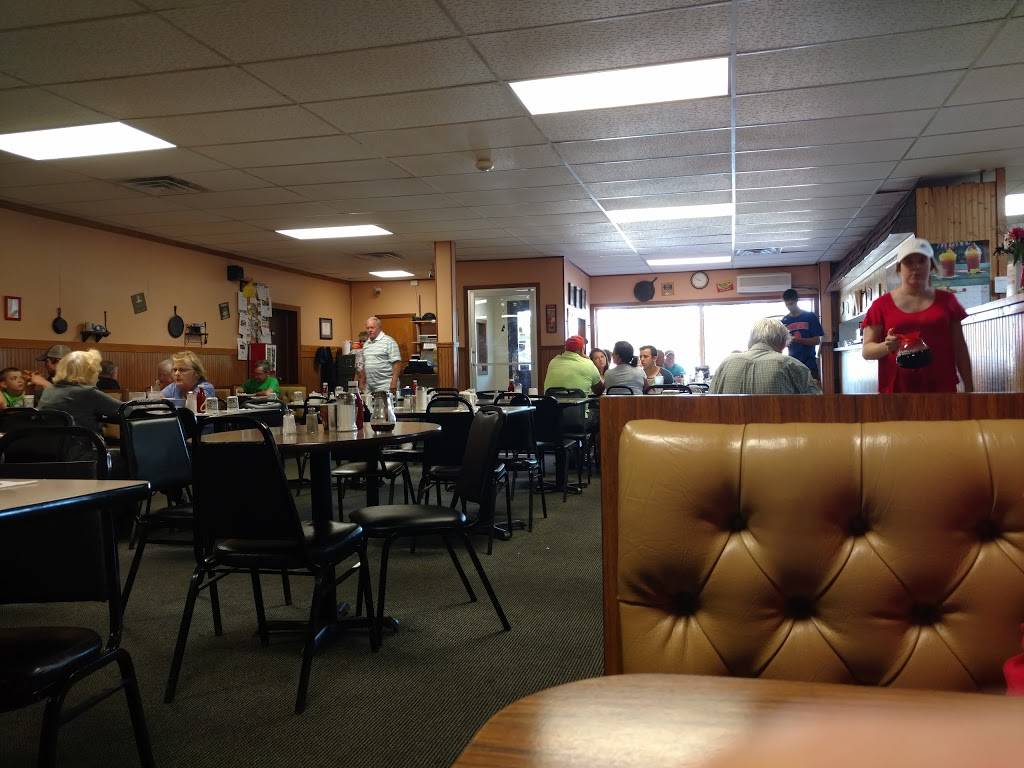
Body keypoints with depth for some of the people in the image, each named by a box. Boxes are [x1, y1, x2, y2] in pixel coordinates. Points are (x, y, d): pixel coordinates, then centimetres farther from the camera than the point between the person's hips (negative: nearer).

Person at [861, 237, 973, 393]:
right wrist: (886, 346, -17)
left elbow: (959, 348, 14)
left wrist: (969, 387, 10)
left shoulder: (946, 301, 13)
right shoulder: (882, 305, 7)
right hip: (897, 388, -2)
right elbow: (867, 350, 5)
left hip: (940, 387, 2)